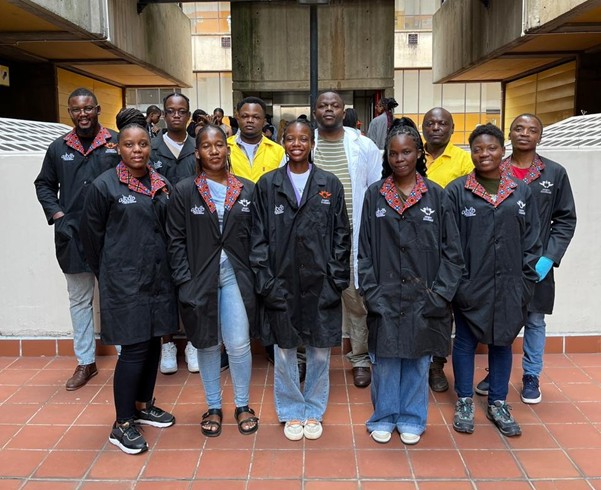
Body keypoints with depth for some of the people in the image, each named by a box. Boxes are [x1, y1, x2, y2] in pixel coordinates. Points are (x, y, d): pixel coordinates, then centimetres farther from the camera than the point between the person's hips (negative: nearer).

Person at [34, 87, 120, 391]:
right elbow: (44, 184, 17)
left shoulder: (117, 143, -1)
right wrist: (55, 213, 3)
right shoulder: (59, 148, 9)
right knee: (79, 300, 12)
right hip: (72, 237, 4)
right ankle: (85, 363, 23)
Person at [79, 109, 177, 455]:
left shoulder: (163, 186, 6)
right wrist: (111, 274, 6)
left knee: (153, 342, 13)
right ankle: (122, 424, 10)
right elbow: (92, 236, -1)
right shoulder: (104, 186, -7)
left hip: (159, 279, 5)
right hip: (125, 283, -5)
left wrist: (166, 269, 10)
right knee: (134, 348, -4)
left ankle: (143, 405, 32)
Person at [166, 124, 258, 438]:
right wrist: (185, 281, -8)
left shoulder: (247, 190, 3)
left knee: (239, 344, -1)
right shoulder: (184, 191, 0)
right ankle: (213, 407, 28)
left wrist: (255, 276, -2)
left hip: (235, 277, 0)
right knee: (207, 344, 11)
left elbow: (255, 237, 4)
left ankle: (242, 405, 21)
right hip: (199, 278, 0)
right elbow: (176, 240, -1)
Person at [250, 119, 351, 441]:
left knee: (319, 350, 10)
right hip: (281, 284, 0)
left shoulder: (330, 185, 3)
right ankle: (291, 412, 28)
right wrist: (265, 281, -5)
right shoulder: (267, 185, 2)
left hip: (320, 284, 0)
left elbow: (341, 236, 4)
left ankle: (314, 411, 29)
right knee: (284, 351, 10)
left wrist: (336, 279, -3)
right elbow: (258, 238, 2)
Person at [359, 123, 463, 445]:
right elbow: (365, 250, 2)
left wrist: (439, 294, -6)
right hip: (385, 298, 0)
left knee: (418, 360, 11)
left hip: (423, 298, 0)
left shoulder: (436, 196, 2)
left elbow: (451, 251, 1)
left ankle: (411, 420, 28)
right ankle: (384, 418, 27)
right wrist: (371, 293, -6)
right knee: (385, 361, 8)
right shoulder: (374, 195, 2)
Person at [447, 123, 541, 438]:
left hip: (508, 286, 3)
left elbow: (531, 241, 6)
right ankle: (464, 402, 25)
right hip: (470, 286, -2)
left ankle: (498, 403, 28)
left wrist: (526, 282, 0)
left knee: (503, 343, 13)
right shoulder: (457, 191, -3)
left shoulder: (521, 192, 4)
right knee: (466, 342, 9)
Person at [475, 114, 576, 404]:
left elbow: (565, 220, 2)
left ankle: (531, 377, 28)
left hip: (537, 266, 0)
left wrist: (548, 258, -9)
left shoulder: (555, 173, 1)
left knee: (535, 321, 11)